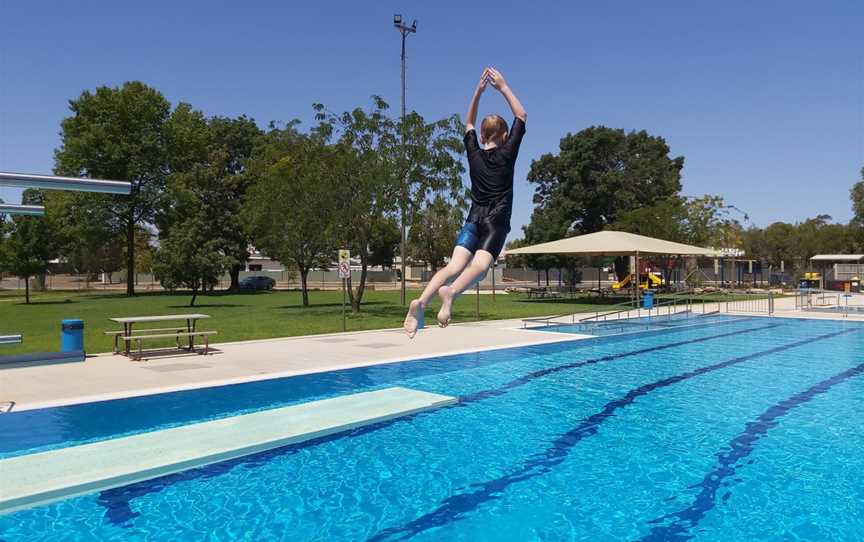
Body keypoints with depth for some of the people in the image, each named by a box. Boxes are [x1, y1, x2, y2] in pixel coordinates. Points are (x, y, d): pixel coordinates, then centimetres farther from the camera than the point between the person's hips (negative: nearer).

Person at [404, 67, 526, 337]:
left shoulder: (474, 153, 15)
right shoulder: (506, 153, 7)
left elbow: (468, 124, 33)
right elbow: (521, 116, 18)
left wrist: (479, 91, 31)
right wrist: (503, 87, 21)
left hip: (473, 219, 3)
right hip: (496, 221, -3)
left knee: (455, 265, -12)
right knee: (479, 266, -20)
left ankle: (422, 300, -33)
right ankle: (450, 293, -48)